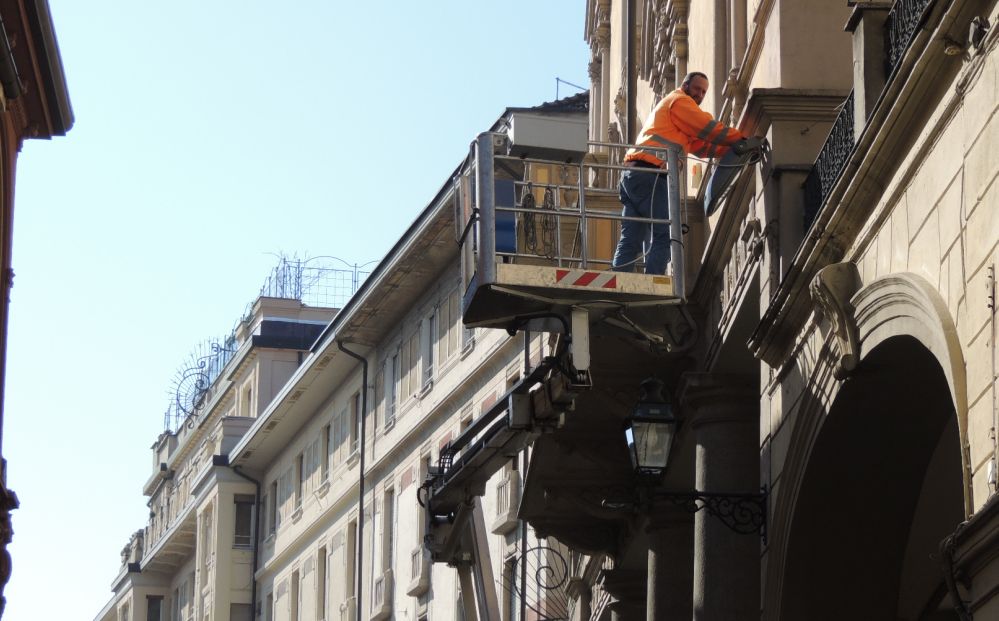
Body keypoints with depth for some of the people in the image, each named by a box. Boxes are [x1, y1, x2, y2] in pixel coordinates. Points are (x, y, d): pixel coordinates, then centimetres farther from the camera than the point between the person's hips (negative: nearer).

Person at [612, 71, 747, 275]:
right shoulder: (680, 101, 5)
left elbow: (700, 145, 29)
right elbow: (709, 128, -2)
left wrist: (732, 149, 19)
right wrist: (741, 140, 6)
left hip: (633, 174, 10)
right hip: (649, 176, -10)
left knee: (631, 240, 5)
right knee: (664, 235, -12)